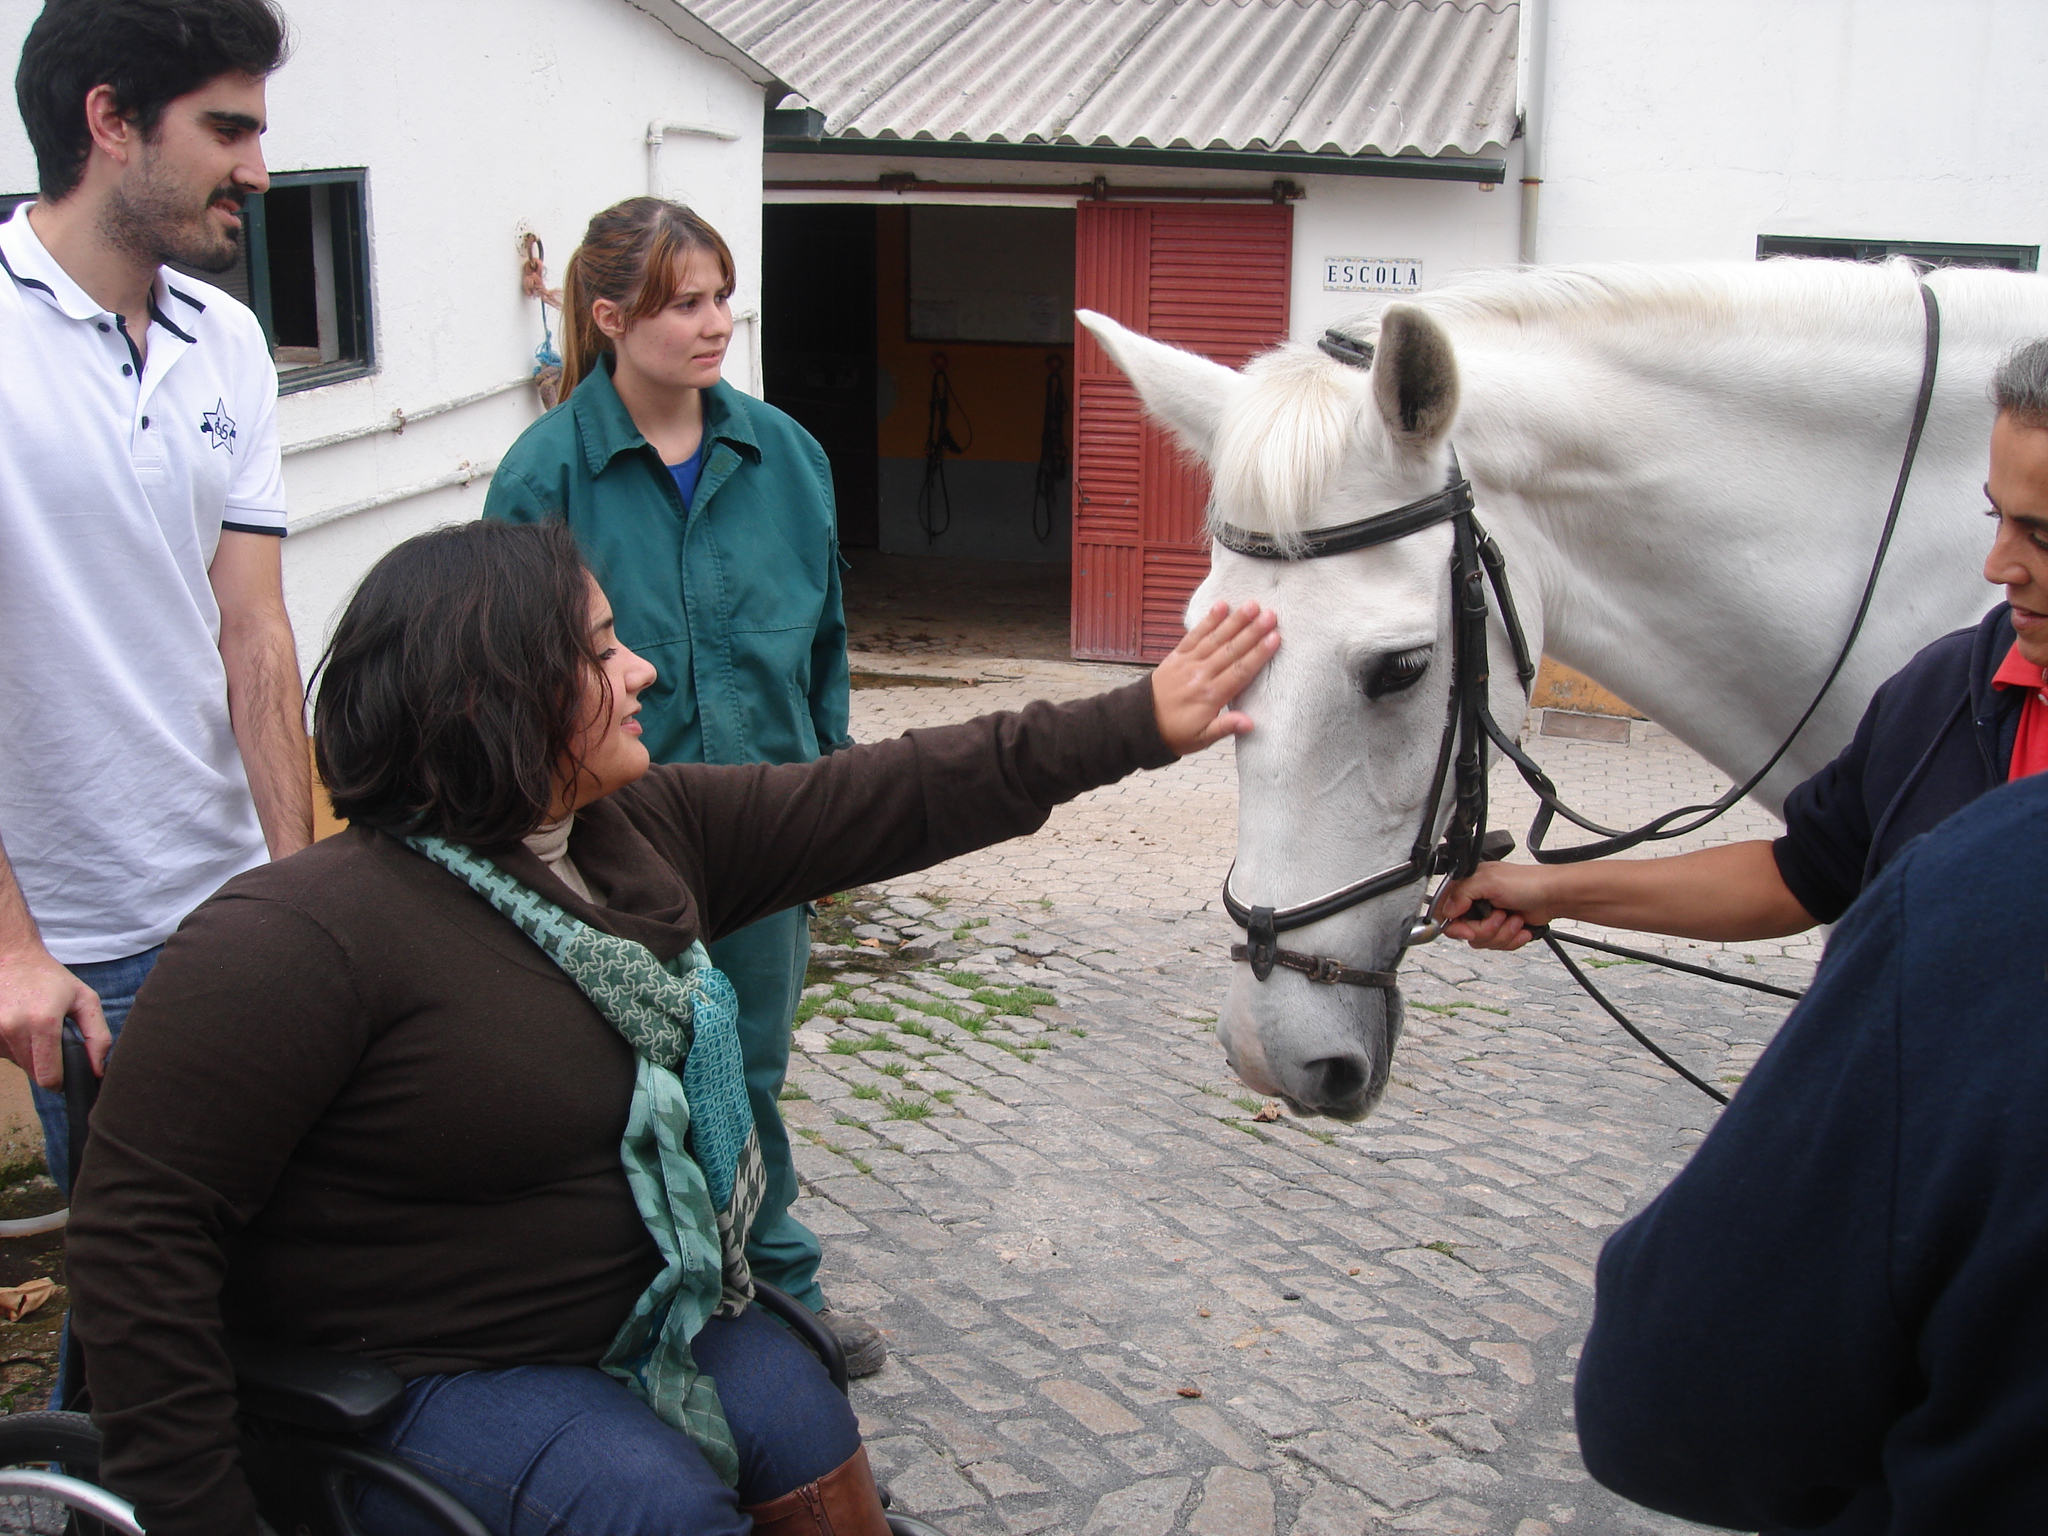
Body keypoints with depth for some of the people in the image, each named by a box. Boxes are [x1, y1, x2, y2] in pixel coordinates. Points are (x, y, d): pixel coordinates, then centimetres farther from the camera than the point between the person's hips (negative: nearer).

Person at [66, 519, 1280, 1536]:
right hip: (417, 1385, -7)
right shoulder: (304, 940, -25)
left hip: (639, 1311, 7)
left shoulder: (648, 830, -1)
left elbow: (890, 803, -1)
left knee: (805, 1429, -11)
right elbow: (137, 1236, -24)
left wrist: (1144, 723, -4)